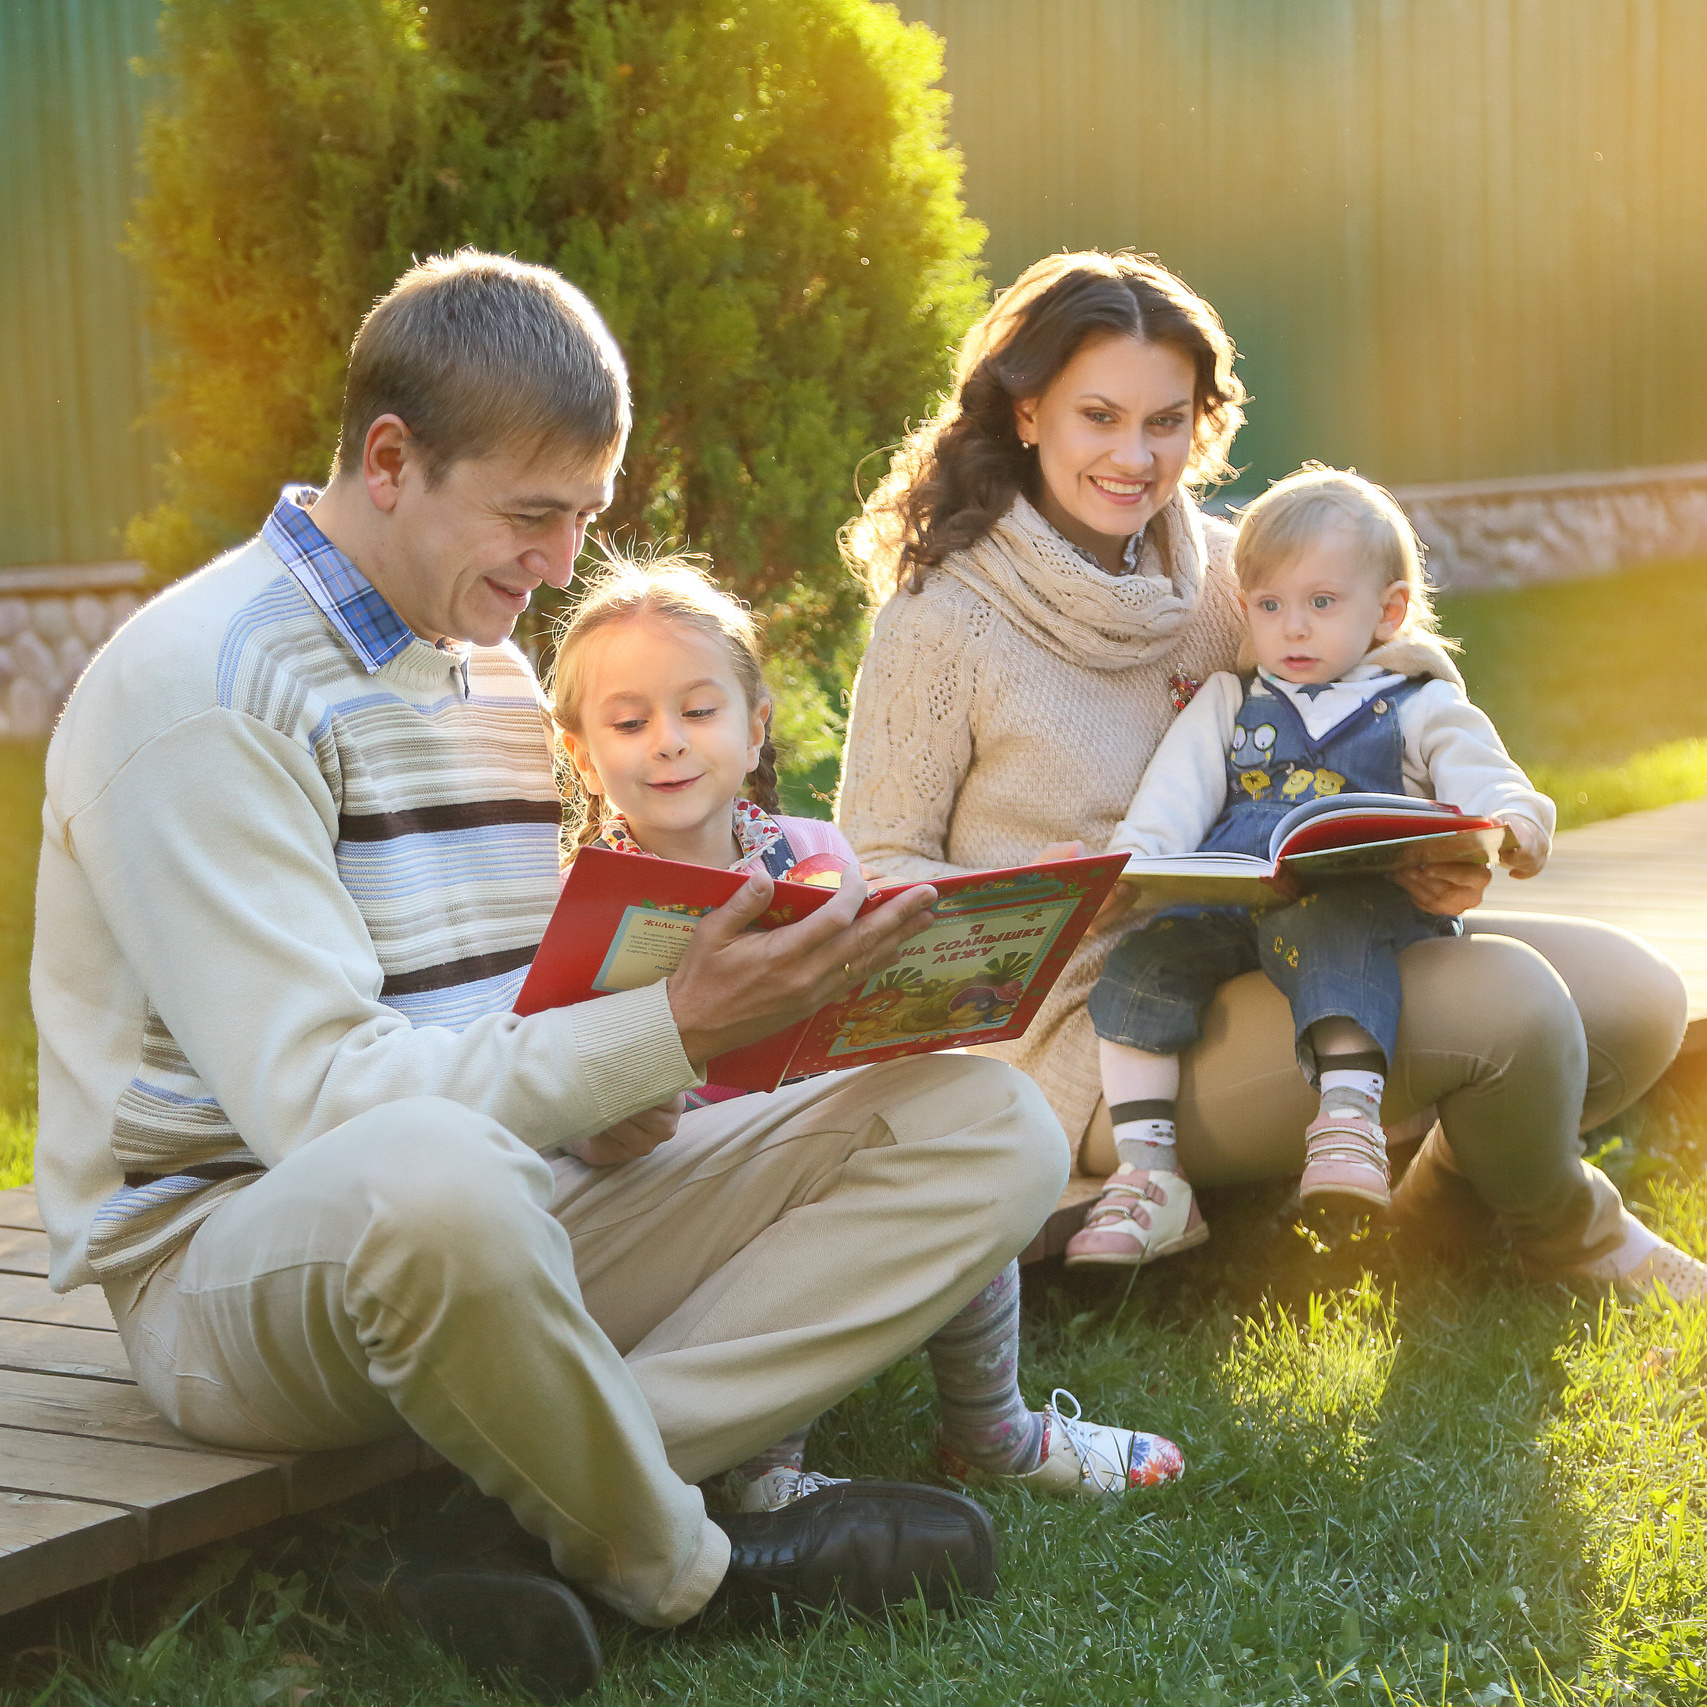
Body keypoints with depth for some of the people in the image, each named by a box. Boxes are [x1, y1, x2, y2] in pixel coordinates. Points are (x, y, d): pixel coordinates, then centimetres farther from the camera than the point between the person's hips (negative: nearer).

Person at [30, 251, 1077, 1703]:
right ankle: (682, 1568, -16)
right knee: (424, 1175, -46)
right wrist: (673, 1030, -27)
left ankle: (550, 1503, -24)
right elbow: (315, 1096, -22)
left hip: (520, 1205, 8)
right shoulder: (199, 685, -12)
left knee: (991, 1128, -9)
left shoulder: (492, 668, 16)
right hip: (234, 1247, -8)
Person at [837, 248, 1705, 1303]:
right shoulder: (944, 614, -10)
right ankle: (1578, 1242, 11)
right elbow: (876, 864, -6)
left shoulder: (1225, 570, 6)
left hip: (1258, 968, 7)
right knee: (1510, 1002, -23)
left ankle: (1447, 1201, 20)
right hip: (1088, 1037, -6)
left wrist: (1424, 867, -9)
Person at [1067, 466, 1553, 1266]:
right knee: (1143, 949, -23)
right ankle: (1147, 1174, -23)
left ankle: (1349, 1111, -49)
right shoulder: (1228, 703, 26)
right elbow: (1176, 792, 12)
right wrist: (1133, 863, -9)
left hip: (1349, 903, -3)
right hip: (1224, 900, 4)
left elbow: (1479, 775, 1)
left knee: (1329, 925, -38)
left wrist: (1511, 821, -24)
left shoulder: (1418, 709, 17)